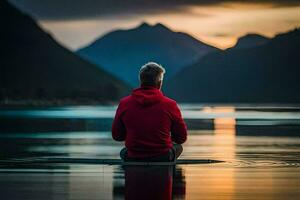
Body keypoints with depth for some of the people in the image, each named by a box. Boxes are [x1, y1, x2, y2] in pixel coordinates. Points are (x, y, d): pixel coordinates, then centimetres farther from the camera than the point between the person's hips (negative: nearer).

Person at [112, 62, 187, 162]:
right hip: (163, 158, -1)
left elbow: (116, 136, 4)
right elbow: (181, 138, -1)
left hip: (133, 159, 1)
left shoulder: (124, 104, -7)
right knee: (177, 147, 34)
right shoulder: (170, 105, -12)